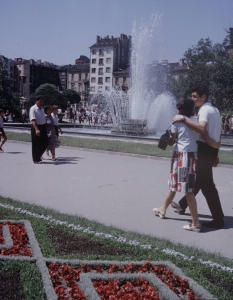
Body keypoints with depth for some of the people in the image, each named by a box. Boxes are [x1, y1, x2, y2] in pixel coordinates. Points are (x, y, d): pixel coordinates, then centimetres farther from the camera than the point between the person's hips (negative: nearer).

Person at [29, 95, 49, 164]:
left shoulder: (42, 108, 12)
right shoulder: (33, 109, -13)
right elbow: (33, 120, -24)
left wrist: (45, 127, 20)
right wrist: (36, 129, -35)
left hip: (43, 127, 7)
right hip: (36, 127, -7)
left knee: (45, 142, 7)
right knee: (35, 144, 2)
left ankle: (39, 155, 26)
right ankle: (36, 159, 12)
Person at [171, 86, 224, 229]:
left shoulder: (205, 110, -13)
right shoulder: (215, 110, 18)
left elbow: (202, 129, -34)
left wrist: (184, 119, -30)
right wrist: (216, 154, 22)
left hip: (204, 150, -10)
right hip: (212, 150, 10)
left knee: (207, 185, -6)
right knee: (197, 179, 20)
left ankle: (218, 219, 0)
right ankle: (182, 205, 36)